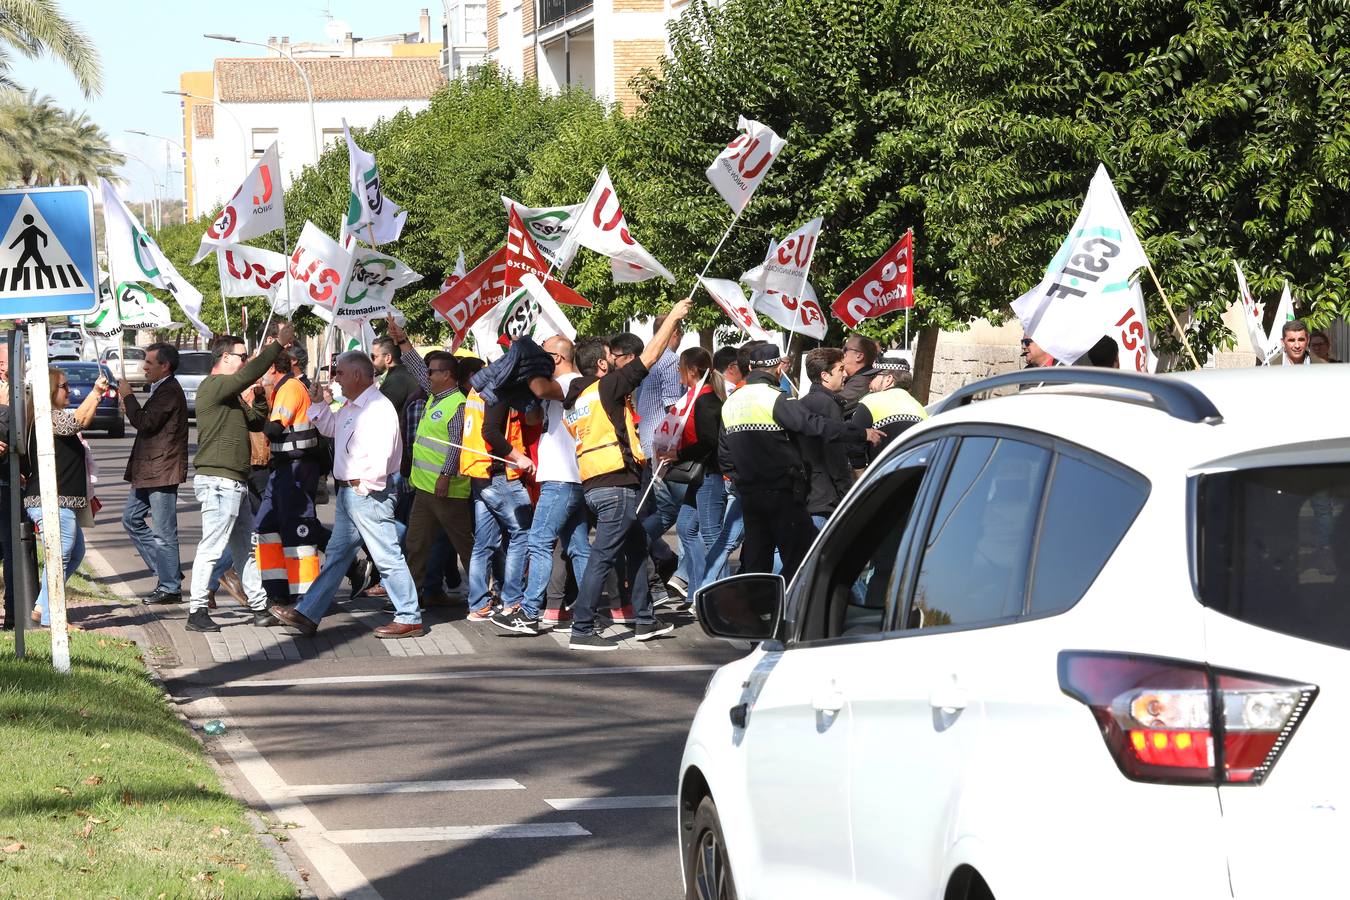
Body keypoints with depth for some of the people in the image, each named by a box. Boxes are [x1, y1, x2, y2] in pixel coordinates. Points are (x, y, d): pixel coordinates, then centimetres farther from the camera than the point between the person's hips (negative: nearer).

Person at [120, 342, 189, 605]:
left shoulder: (170, 391, -16)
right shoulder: (161, 389, 17)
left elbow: (146, 423, -22)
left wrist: (128, 398, -11)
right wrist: (129, 408, 7)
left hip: (162, 472, -11)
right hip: (147, 471, 11)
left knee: (164, 532, -5)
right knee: (131, 519, 15)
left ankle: (170, 588, 2)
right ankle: (167, 571, 20)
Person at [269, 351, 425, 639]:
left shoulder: (378, 408, -18)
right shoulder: (349, 407, 14)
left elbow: (380, 453, -25)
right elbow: (330, 428, 31)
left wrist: (365, 485, -19)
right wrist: (318, 403, 16)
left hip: (369, 493, -10)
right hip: (348, 493, 11)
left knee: (387, 556, -6)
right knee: (336, 555, 13)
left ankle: (410, 619, 0)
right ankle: (307, 614, 17)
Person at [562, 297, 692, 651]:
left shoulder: (575, 399, 14)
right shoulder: (607, 388, -10)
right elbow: (650, 355, -7)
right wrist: (673, 316, 2)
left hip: (593, 485, 9)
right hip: (616, 485, -9)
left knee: (636, 546, 20)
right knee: (602, 557, -8)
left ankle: (644, 619, 26)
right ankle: (582, 631, -10)